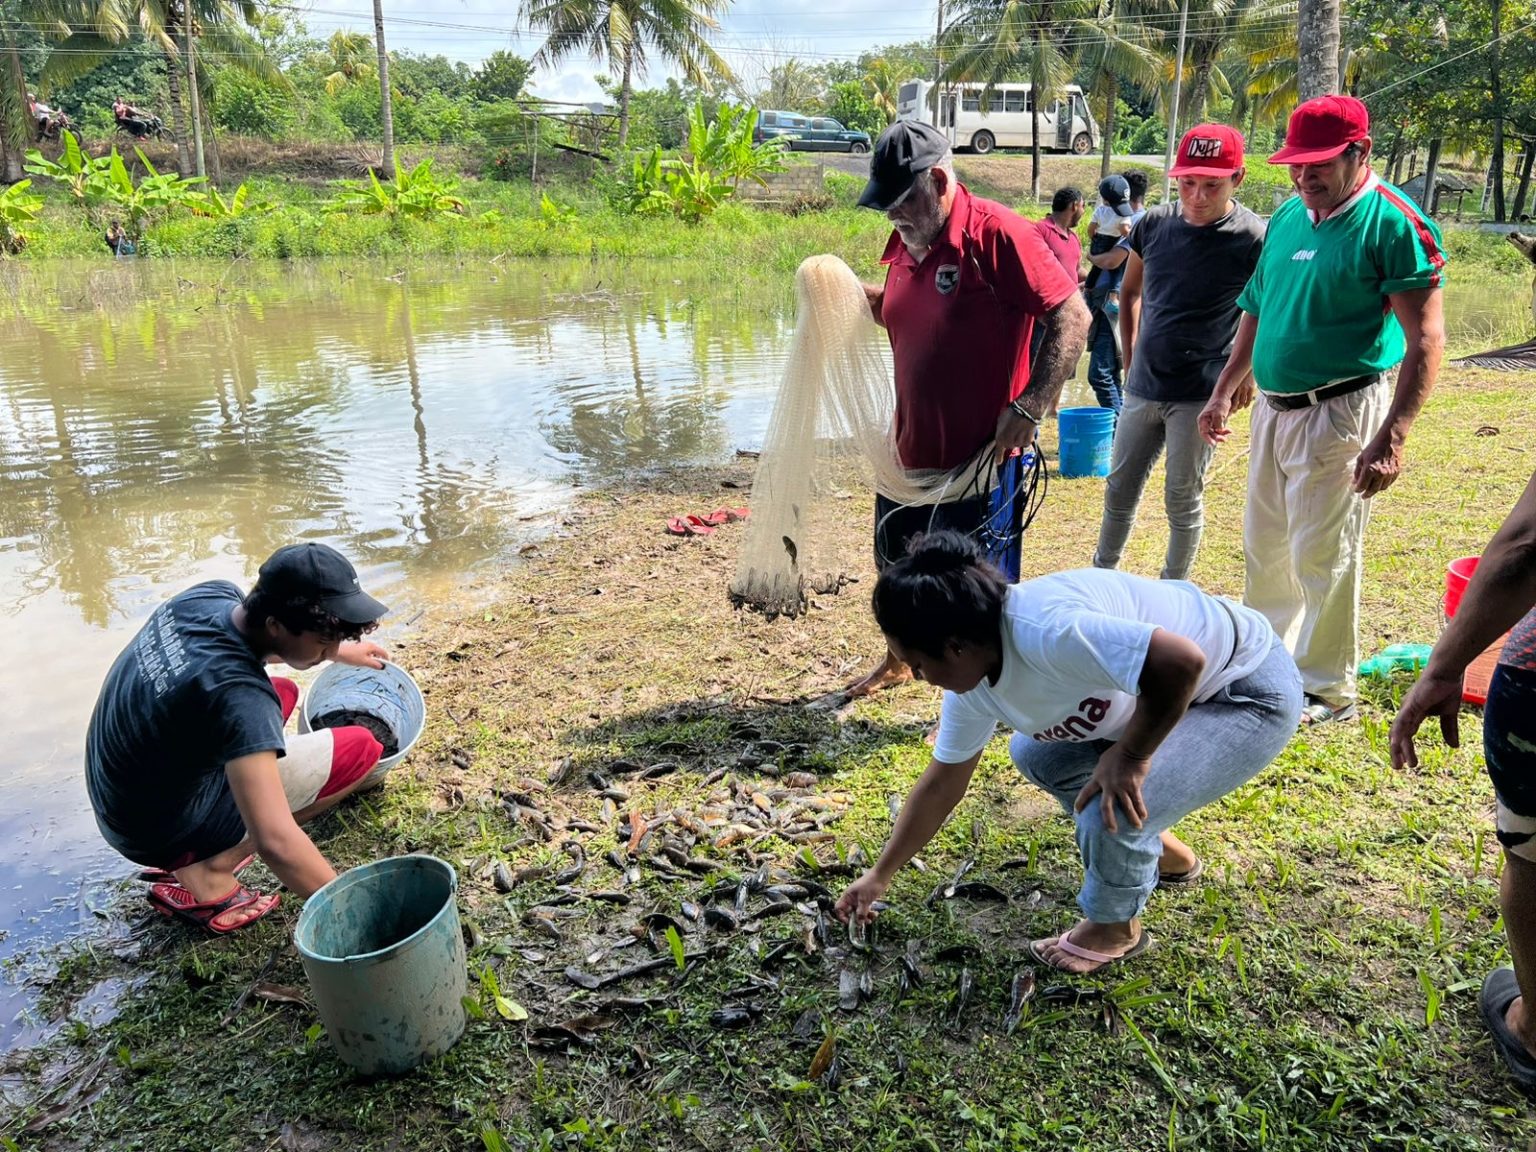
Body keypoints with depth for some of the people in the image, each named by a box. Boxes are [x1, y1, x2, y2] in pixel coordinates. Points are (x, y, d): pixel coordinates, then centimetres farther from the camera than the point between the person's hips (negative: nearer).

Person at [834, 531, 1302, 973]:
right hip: (1177, 694, 9)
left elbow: (1182, 660, -44)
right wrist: (880, 875, 12)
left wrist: (1130, 756, -28)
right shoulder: (970, 683, -7)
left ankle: (1115, 928, 9)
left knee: (1114, 808, -23)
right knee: (1036, 756, 11)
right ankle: (1162, 852, 29)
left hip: (1251, 692, -9)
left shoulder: (1046, 630, -37)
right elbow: (941, 784, 5)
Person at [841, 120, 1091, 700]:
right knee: (895, 565, 21)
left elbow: (1072, 316, -18)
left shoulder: (996, 232, -16)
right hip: (910, 450, 8)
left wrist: (1029, 407, -24)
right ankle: (899, 661, 45)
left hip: (981, 454, -8)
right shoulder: (907, 242, 8)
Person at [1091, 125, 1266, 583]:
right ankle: (1100, 576, 32)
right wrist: (1131, 358, 11)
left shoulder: (1254, 239, -14)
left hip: (1201, 396, -5)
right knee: (1120, 490, 15)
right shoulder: (1153, 224, 0)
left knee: (1183, 500, 7)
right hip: (1142, 387, 5)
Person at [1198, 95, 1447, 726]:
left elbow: (1425, 341, -16)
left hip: (1339, 411, -7)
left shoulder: (1394, 223, -12)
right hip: (1273, 408, 7)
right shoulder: (1287, 216, 9)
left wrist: (1391, 438, -24)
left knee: (1322, 556, 0)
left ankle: (1327, 690, 16)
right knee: (1264, 545, 17)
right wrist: (1224, 390, 15)